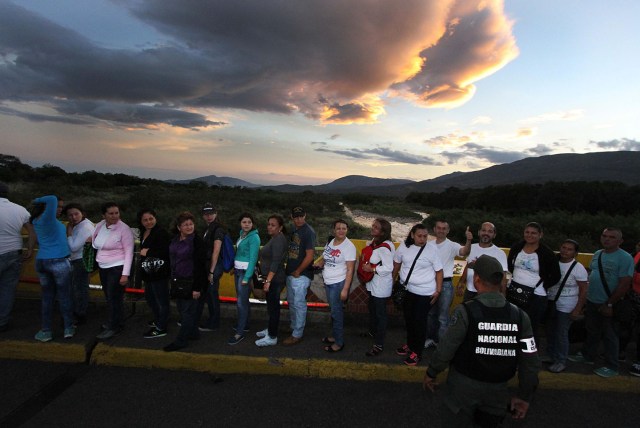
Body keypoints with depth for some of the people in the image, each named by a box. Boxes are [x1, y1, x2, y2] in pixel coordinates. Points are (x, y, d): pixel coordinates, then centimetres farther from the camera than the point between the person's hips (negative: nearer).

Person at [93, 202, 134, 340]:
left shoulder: (124, 229, -16)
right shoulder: (99, 226, 2)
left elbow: (129, 252, -16)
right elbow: (95, 244, 22)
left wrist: (125, 274, -18)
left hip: (117, 268, -7)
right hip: (103, 267, 7)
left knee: (114, 298, -3)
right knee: (108, 296, 16)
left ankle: (114, 327, 11)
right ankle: (114, 320, 34)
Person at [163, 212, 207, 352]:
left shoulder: (197, 241, -15)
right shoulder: (175, 240, 7)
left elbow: (200, 266, -17)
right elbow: (172, 260, 17)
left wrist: (197, 287, -19)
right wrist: (172, 279, 15)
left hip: (190, 282, -8)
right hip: (177, 281, 8)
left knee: (187, 311, 2)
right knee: (182, 309, 16)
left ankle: (180, 341, 13)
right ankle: (193, 333, 33)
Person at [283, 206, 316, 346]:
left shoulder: (309, 232, -15)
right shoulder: (293, 229, 9)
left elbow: (309, 256, -18)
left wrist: (297, 272, -11)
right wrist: (288, 269, 9)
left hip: (301, 275, -8)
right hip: (290, 273, 8)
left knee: (299, 305, 1)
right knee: (291, 303, 19)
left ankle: (297, 335, 12)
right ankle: (294, 328, 34)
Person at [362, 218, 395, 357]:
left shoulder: (384, 247, -26)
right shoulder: (373, 242, 2)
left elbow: (388, 268, -27)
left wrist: (371, 269, -23)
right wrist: (365, 266, 4)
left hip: (381, 286, -9)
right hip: (372, 283, 9)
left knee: (380, 314, 3)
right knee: (372, 309, 26)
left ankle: (379, 345, 15)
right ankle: (372, 332, 49)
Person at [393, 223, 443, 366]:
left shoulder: (432, 249, -14)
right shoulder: (404, 246, -5)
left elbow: (439, 271, -8)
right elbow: (397, 263, 9)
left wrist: (438, 291, -10)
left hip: (425, 293, -4)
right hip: (407, 290, 4)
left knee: (419, 322, 3)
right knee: (408, 319, 18)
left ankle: (417, 352, 20)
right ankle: (410, 344, 39)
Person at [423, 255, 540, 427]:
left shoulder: (466, 311, -20)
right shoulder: (519, 316, -8)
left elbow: (446, 348, -16)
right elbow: (530, 361, -4)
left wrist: (431, 373, 0)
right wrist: (524, 396, 9)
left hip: (464, 385, -4)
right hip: (497, 390, 4)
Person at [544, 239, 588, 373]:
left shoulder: (578, 269, -11)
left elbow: (583, 290, -9)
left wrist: (577, 310, -13)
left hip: (566, 307, -5)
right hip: (550, 303, 5)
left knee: (561, 335, 3)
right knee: (550, 332, 14)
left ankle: (561, 362, 19)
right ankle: (551, 357, 31)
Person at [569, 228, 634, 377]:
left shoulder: (625, 258, -14)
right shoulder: (597, 254, 8)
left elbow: (624, 284, -18)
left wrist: (609, 304, -17)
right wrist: (587, 296, 12)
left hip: (609, 306, -6)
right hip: (592, 302, 7)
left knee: (610, 336, 5)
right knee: (592, 332, 19)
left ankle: (611, 367, 19)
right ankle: (587, 355, 35)